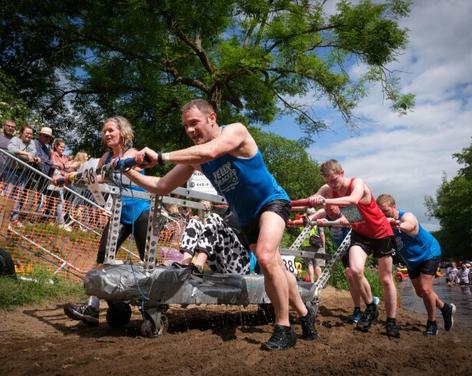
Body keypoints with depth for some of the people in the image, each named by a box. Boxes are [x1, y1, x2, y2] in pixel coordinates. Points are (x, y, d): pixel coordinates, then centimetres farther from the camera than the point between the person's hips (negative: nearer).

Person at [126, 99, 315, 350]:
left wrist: (161, 157, -39)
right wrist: (130, 173, -14)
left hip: (272, 201, -7)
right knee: (274, 268, 12)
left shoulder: (235, 131, -19)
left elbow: (209, 152, -40)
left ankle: (284, 329, -12)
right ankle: (305, 314, 32)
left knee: (266, 258, -28)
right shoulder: (194, 157, -3)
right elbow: (162, 187, -1)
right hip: (247, 217, 7)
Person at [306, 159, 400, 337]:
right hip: (360, 233, 3)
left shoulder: (357, 183, -29)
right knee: (355, 270, -20)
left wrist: (325, 201, -65)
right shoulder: (328, 190, -13)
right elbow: (310, 201, -23)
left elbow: (353, 200, -50)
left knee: (386, 279, 4)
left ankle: (391, 321, 21)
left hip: (381, 232, -3)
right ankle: (371, 308, 4)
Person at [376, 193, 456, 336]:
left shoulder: (407, 216, -32)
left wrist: (398, 225, -80)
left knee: (425, 289, -14)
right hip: (412, 261, 7)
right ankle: (446, 308, 37)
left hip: (429, 253, -6)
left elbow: (410, 225, -56)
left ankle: (432, 324, 7)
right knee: (420, 292, 11)